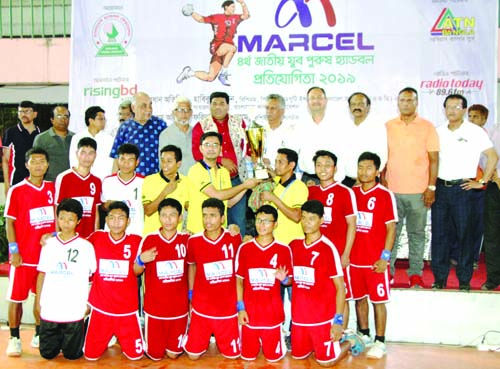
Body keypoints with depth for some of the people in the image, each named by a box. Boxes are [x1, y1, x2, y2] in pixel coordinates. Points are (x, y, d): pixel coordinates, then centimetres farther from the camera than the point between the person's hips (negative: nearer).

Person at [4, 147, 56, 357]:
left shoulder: (52, 188, 4)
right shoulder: (16, 191, -7)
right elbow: (9, 222, -6)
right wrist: (14, 251, -11)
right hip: (23, 256, -4)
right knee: (16, 298, 3)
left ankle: (39, 336, 26)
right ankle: (14, 339, 16)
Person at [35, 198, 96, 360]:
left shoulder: (85, 246, -4)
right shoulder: (49, 244, 4)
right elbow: (42, 274, 10)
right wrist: (38, 301, 8)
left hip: (74, 311, -3)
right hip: (49, 309, 3)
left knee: (72, 354, 5)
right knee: (47, 353, 9)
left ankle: (82, 335, 33)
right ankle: (59, 339, 38)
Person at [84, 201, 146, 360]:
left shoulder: (136, 240, -5)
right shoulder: (96, 237, -4)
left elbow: (137, 271, -4)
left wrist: (141, 260, -26)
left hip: (127, 308, -1)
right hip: (100, 307, 1)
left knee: (135, 355, 7)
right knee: (91, 355, 9)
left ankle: (120, 339, 39)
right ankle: (108, 338, 41)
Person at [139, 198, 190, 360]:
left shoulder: (186, 239, -5)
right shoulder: (149, 240, -8)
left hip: (179, 307, 1)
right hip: (154, 306, -1)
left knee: (173, 353, 10)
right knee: (155, 355, 7)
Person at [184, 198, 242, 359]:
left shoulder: (234, 238, -10)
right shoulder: (194, 241, -9)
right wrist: (190, 294, 9)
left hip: (227, 308, 0)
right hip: (201, 308, 0)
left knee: (232, 355, 9)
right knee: (193, 355, 6)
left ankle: (220, 339, 40)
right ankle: (205, 339, 37)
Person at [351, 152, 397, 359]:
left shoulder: (385, 195, -7)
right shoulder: (352, 193, 6)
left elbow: (391, 228, -7)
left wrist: (385, 257, -12)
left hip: (375, 260, -4)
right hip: (354, 258, 4)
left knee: (378, 300, 2)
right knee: (359, 298, 13)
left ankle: (380, 342, 12)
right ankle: (364, 337, 28)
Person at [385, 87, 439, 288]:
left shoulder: (427, 127, 3)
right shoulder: (388, 126, 8)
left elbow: (434, 159, 1)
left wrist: (431, 187, -5)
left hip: (418, 191, -1)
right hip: (392, 189, 1)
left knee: (417, 233, 5)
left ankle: (415, 273, 13)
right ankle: (387, 270, 12)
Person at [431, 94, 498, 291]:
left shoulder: (475, 131, -2)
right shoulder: (438, 132, 10)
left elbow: (493, 156, -3)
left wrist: (482, 182, -6)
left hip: (463, 188, -4)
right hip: (440, 187, 4)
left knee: (465, 234, 1)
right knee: (439, 234, 6)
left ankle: (465, 280, 11)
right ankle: (439, 278, 15)